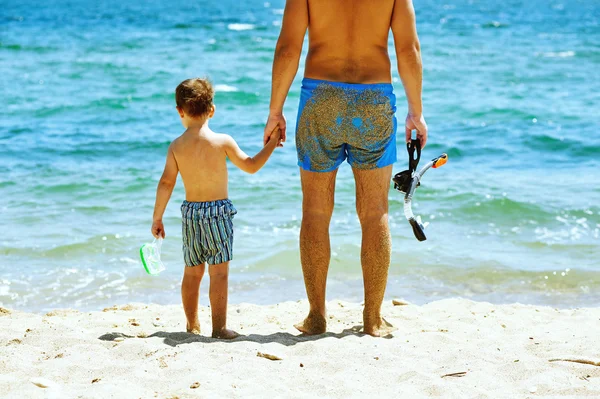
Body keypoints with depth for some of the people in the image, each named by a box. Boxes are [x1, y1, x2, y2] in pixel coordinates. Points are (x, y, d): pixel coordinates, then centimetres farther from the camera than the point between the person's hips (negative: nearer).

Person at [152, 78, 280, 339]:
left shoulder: (176, 146, -1)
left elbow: (166, 183, -3)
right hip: (218, 210, -4)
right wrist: (271, 144, 12)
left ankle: (192, 325, 23)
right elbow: (251, 166, 0)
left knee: (192, 272, 14)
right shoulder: (222, 141, -8)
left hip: (190, 211, 4)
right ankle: (219, 327, -1)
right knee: (219, 272, -1)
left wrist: (157, 218, 4)